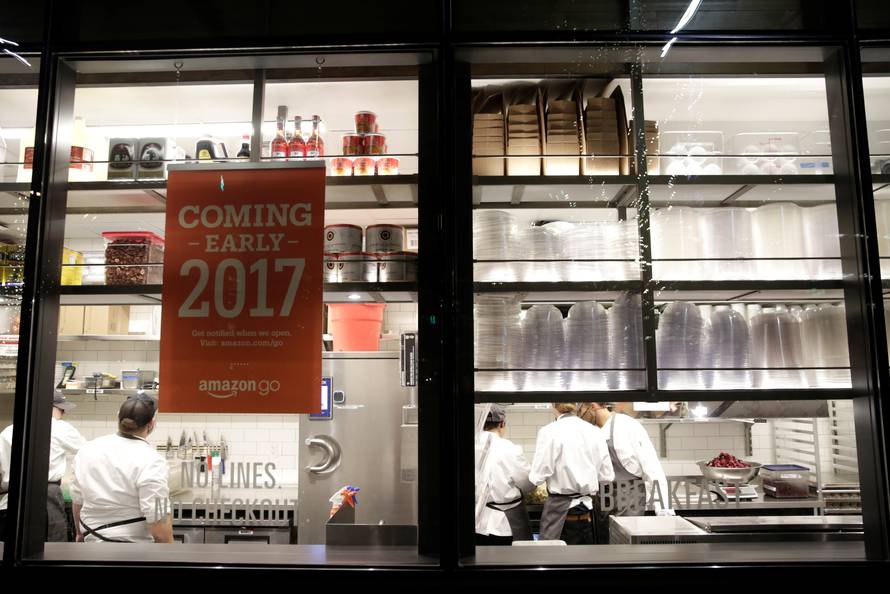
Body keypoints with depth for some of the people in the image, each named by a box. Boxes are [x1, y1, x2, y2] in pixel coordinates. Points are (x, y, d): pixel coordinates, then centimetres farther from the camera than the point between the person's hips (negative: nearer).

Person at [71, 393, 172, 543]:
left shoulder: (88, 450, -2)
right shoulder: (150, 461, -22)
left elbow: (77, 500, 11)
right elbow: (158, 521, -23)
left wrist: (81, 532, 27)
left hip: (92, 541, 7)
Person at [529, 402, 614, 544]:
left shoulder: (549, 432, -12)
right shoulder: (595, 431, 1)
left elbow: (538, 477, -12)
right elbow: (607, 475, 5)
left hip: (561, 512, -4)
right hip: (587, 511, 4)